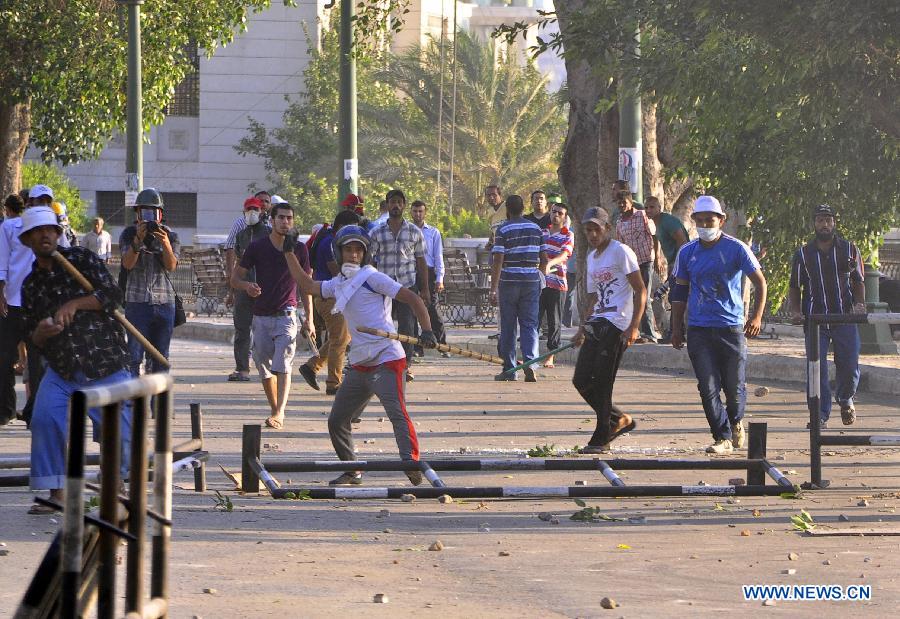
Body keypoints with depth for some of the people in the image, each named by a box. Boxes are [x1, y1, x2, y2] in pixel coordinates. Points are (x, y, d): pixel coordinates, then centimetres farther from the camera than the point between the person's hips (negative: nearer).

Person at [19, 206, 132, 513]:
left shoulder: (81, 259, -1)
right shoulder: (31, 285, 11)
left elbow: (113, 294, -10)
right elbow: (31, 336, 13)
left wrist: (75, 305, -22)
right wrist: (39, 333, -11)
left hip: (106, 365, -3)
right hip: (62, 371, 3)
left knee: (117, 431, -3)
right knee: (44, 421, -16)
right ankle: (56, 493, -6)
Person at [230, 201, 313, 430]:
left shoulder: (299, 249, 3)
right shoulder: (258, 247, 0)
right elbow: (235, 278, 5)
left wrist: (309, 318, 5)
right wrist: (247, 286, -19)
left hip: (286, 314, -2)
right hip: (261, 315, 2)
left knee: (282, 365, -17)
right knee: (265, 367, 7)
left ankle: (279, 413, -26)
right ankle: (275, 410, 21)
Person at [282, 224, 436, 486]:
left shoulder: (371, 277, -6)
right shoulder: (338, 284, 17)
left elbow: (412, 298, -10)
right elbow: (307, 285, 28)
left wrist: (427, 331, -23)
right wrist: (289, 253, 24)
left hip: (386, 359, -9)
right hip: (359, 364, 9)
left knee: (397, 412, -26)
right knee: (337, 421, 13)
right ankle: (352, 472, 26)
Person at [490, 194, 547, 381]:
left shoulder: (503, 230, -6)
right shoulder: (535, 229, 7)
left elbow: (498, 262, -11)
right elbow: (544, 260, 9)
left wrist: (493, 289, -11)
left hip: (509, 280, -3)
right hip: (532, 281, 3)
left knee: (508, 326, 5)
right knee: (530, 325, 4)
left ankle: (509, 370, 8)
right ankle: (530, 363, -16)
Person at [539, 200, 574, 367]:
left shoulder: (568, 236, 0)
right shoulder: (542, 232, 14)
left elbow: (564, 254, -17)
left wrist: (550, 263, -34)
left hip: (557, 283, -3)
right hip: (537, 281, 3)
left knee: (554, 321, 1)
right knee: (534, 318, -1)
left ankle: (550, 357, 7)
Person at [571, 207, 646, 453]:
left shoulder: (621, 252, -6)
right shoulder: (591, 258, 19)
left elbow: (640, 290, -10)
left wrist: (633, 326, -18)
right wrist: (582, 329, 21)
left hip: (617, 325, -9)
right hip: (596, 324, 9)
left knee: (601, 383, -9)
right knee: (581, 380, 3)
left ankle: (601, 439, 0)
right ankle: (620, 420, 18)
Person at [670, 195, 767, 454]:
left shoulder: (736, 249, -2)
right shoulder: (687, 252, 7)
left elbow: (760, 282, 2)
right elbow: (680, 291, 16)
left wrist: (756, 317, -9)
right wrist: (677, 328, 13)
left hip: (731, 328, -2)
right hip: (699, 330, 2)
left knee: (734, 386, 3)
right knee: (708, 388, -7)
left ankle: (735, 422, 32)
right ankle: (723, 438, 1)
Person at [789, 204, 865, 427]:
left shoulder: (849, 250, 7)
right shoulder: (803, 254, 7)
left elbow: (859, 281, 13)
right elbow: (795, 287, 12)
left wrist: (859, 303, -6)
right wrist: (796, 311, -4)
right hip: (815, 318, 0)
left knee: (849, 366, 0)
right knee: (817, 368, -6)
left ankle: (846, 399, 30)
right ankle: (821, 414, 1)